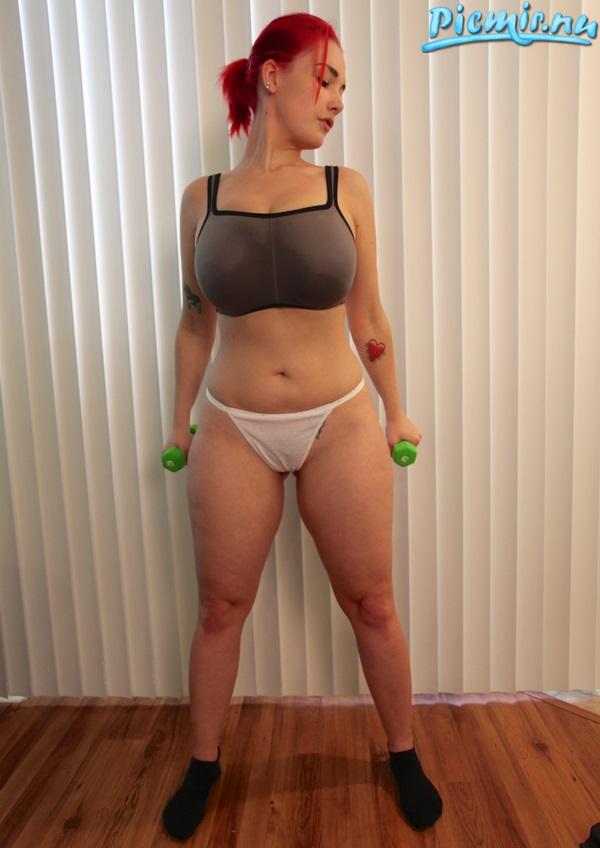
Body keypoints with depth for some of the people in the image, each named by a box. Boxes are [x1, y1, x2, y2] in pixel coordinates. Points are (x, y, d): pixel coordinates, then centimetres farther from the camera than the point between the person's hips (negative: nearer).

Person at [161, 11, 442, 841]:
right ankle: (204, 763, 38)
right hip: (235, 432, 1)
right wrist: (180, 421, 13)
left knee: (372, 605, 11)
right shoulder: (201, 197, 4)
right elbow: (196, 321, 10)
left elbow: (368, 317, 7)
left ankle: (404, 755, 38)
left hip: (342, 425, 0)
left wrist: (396, 413, 11)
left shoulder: (347, 190, 3)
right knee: (220, 609, 12)